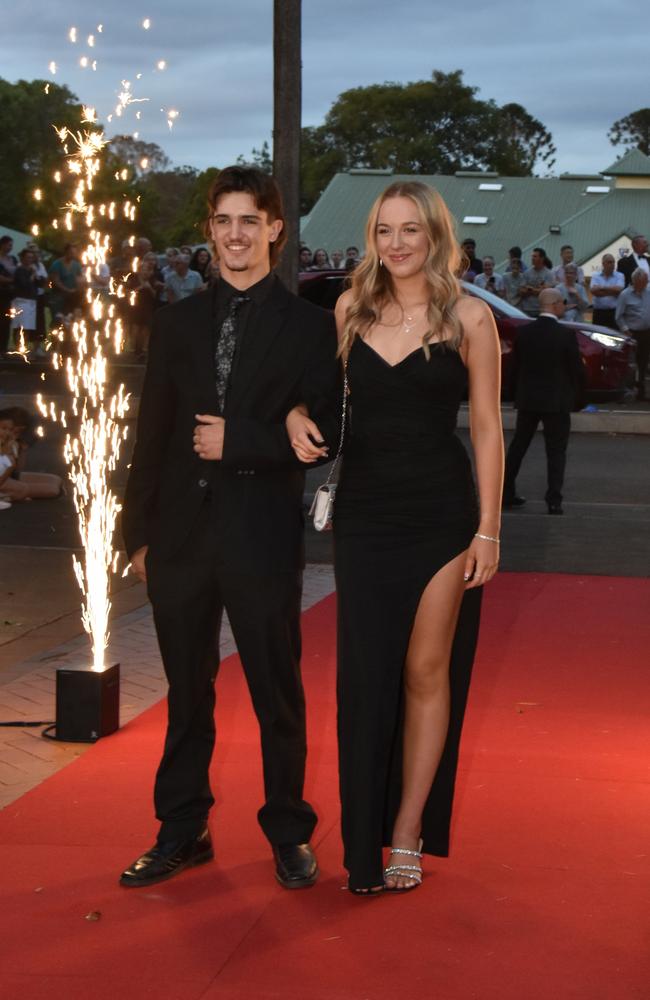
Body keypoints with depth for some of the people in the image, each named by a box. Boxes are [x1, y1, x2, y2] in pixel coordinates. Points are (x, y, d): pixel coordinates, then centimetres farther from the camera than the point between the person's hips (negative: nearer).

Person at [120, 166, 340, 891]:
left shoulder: (308, 326, -1)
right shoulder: (177, 322, 10)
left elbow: (322, 435, -5)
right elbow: (151, 433, 9)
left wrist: (236, 442, -14)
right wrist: (138, 530, 7)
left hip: (262, 537, -3)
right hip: (181, 533, 3)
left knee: (277, 691, 7)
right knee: (187, 693, 12)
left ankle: (289, 833, 21)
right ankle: (181, 832, 24)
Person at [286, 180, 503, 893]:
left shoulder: (468, 318, -3)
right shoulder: (351, 309, 6)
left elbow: (487, 429, -2)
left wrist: (488, 530, -7)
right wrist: (298, 416, -7)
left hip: (440, 513, -3)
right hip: (363, 511, 3)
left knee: (426, 672, 4)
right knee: (365, 674, 5)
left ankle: (407, 836, 14)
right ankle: (364, 846, 15)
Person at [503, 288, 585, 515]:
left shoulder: (524, 332, -2)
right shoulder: (566, 334, -13)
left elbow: (515, 366, 4)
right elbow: (577, 370, -8)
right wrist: (574, 397, 7)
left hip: (527, 400, 4)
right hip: (557, 401, -4)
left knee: (518, 446, 15)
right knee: (556, 451, 3)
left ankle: (507, 493, 19)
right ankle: (554, 500, -3)